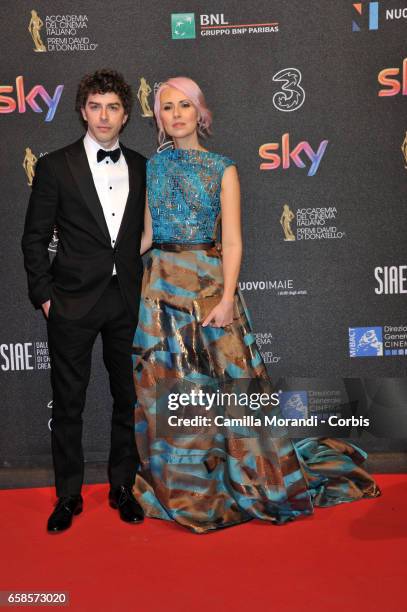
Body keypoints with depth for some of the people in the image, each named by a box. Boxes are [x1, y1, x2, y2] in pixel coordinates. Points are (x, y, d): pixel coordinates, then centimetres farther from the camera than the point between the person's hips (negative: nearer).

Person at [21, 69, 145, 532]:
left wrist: (146, 288, 6)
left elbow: (145, 234, 13)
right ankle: (68, 496, 22)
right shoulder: (55, 166, -1)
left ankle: (122, 487, 28)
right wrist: (43, 294, -6)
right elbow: (34, 238, 0)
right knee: (68, 403, 6)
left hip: (128, 302, 3)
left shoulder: (141, 168, 8)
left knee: (129, 398, 11)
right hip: (73, 303, -3)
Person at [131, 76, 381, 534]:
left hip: (209, 282, -2)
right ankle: (181, 486, 20)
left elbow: (232, 241, -5)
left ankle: (238, 479, 17)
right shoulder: (150, 167, 11)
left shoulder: (222, 169, 3)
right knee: (168, 387, 5)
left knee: (226, 380, -1)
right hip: (160, 286, 2)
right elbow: (145, 235, 12)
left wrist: (226, 297, -15)